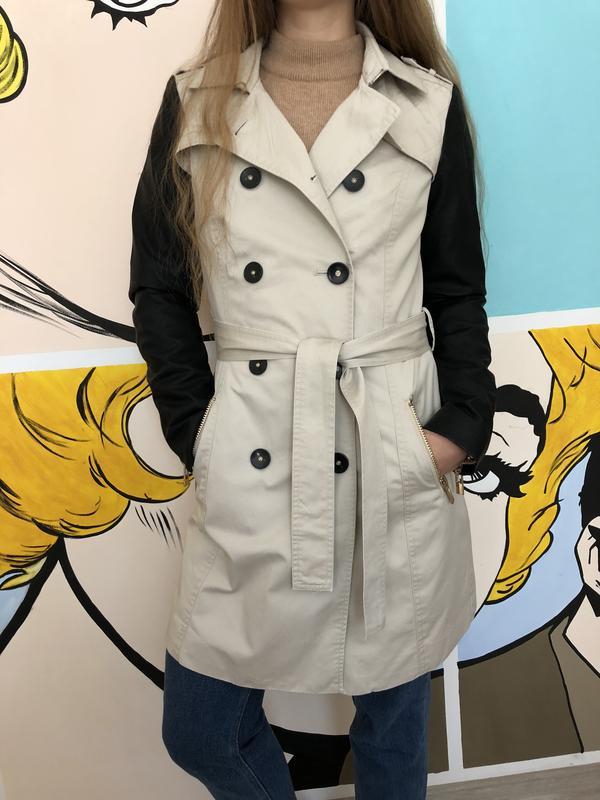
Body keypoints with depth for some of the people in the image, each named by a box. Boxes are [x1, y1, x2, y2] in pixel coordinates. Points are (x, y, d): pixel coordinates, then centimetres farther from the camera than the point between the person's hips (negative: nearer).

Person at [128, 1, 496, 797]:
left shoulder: (429, 105, 5)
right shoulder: (195, 105, 6)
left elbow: (459, 290, 7)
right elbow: (158, 289, 6)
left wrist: (462, 426, -5)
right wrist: (196, 430, -2)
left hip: (399, 460, 0)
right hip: (249, 466, 1)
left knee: (394, 707, 17)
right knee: (200, 731, 13)